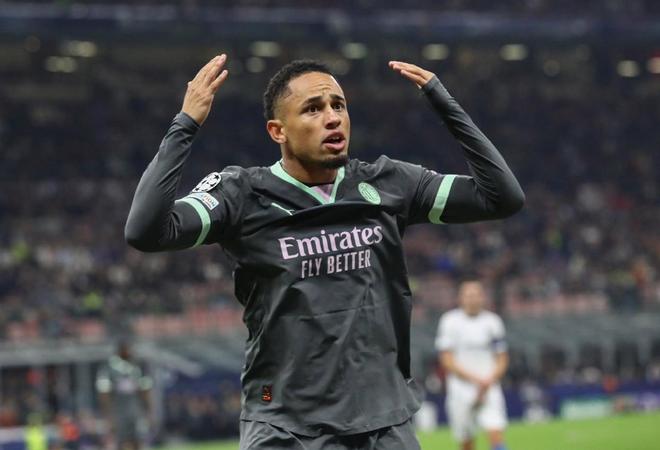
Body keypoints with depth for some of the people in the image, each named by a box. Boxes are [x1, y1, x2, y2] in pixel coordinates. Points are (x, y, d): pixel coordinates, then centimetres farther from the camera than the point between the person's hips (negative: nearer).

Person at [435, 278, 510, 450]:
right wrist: (474, 378, -15)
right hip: (460, 389, -1)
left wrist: (488, 382, -10)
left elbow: (502, 359, 8)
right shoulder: (450, 321, -1)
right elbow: (447, 360, -5)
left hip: (489, 390, 1)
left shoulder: (492, 322, 5)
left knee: (496, 435, -15)